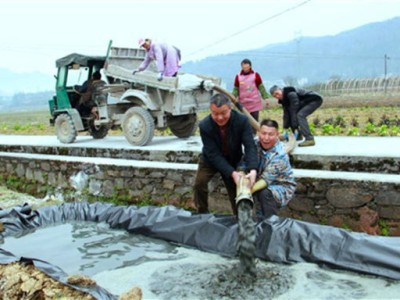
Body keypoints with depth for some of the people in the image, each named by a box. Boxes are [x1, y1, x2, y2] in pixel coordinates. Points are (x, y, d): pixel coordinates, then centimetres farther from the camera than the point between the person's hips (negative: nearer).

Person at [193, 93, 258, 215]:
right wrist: (232, 173, -39)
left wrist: (253, 169, -46)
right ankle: (202, 214, 5)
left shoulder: (242, 120, -28)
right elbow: (213, 154, -29)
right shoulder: (204, 126, -30)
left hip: (233, 160, 1)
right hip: (210, 159, -1)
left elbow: (250, 146, -29)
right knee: (200, 183, -17)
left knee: (236, 188, 3)